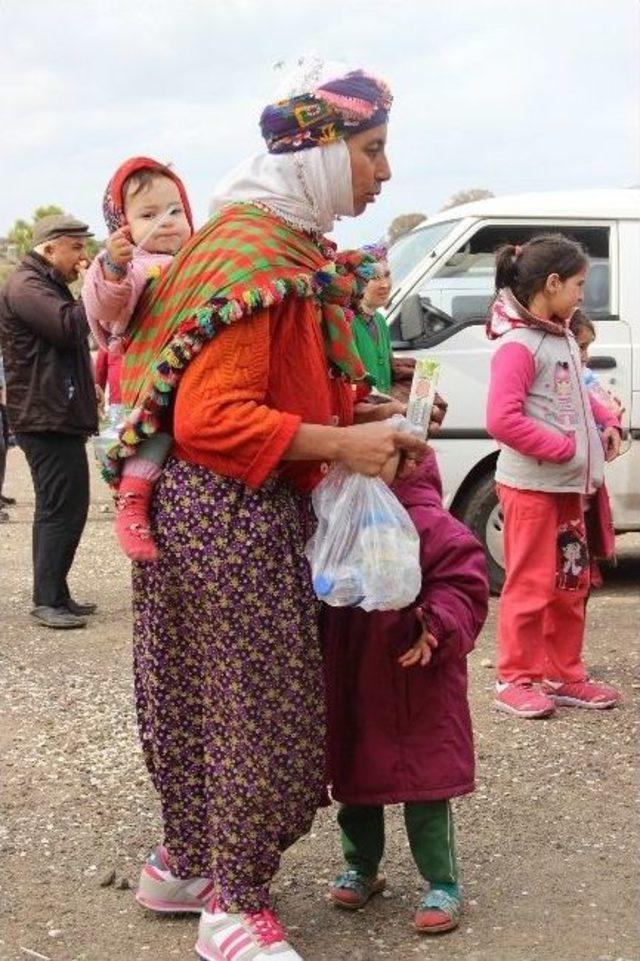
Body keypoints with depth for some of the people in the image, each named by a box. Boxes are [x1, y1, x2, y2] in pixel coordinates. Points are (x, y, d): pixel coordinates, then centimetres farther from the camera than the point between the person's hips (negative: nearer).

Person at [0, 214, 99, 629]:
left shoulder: (47, 285, 22)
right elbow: (70, 326, -25)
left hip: (58, 417, 11)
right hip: (48, 419, -11)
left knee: (57, 509, 14)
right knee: (63, 508, -11)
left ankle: (53, 596, 21)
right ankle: (49, 600, -7)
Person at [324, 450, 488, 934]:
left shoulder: (431, 526, -14)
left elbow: (463, 587, -16)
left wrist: (434, 627, -30)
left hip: (416, 689, -6)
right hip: (349, 689, 6)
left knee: (426, 790, 2)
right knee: (353, 781, 18)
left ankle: (443, 884, 15)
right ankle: (361, 867, 36)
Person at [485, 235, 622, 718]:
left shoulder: (563, 337, 10)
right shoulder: (518, 345, -17)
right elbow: (502, 420, -25)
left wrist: (607, 422, 6)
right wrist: (564, 447, -20)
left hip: (569, 484, 9)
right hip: (532, 486, -9)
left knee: (571, 584, 16)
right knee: (531, 584, -1)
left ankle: (564, 675, 27)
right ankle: (516, 679, 11)